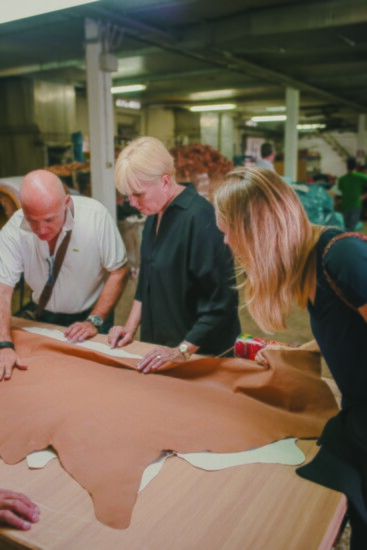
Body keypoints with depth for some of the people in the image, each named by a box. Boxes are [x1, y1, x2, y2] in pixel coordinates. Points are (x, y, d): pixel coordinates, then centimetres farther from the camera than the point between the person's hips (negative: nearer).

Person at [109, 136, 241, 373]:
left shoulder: (199, 218, -25)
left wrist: (183, 350, -22)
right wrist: (131, 326, 5)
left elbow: (221, 300, -25)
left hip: (201, 353, -8)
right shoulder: (155, 215, 3)